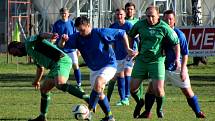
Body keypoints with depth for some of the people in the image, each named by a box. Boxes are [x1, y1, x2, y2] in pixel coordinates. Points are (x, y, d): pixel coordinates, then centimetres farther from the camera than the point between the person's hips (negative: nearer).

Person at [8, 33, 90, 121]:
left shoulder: (29, 42, 3)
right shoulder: (31, 52, 30)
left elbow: (41, 36, -18)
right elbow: (40, 68, 46)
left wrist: (50, 36, -41)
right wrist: (37, 81, 62)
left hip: (61, 61, -10)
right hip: (55, 66, 10)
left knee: (59, 84, -32)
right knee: (44, 89, 17)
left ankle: (87, 98, -43)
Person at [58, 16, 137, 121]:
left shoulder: (100, 33, -19)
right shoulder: (77, 37, -8)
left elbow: (122, 34, -9)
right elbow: (61, 45, -14)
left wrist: (127, 49, -11)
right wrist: (63, 40, -36)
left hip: (108, 66, -7)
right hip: (94, 69, 7)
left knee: (97, 83, -32)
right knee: (99, 94, 15)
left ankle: (89, 111, -30)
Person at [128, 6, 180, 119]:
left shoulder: (164, 28, -10)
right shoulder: (140, 24, -2)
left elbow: (176, 42, -2)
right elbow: (130, 35, 17)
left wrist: (177, 58, -10)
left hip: (157, 61, -3)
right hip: (141, 60, 3)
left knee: (158, 89, -12)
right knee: (133, 87, 2)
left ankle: (159, 108, 17)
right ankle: (139, 104, 34)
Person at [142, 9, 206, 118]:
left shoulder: (179, 34, -11)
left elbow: (185, 54, -9)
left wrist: (183, 70, -15)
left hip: (176, 68, -3)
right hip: (162, 67, 3)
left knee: (188, 92, 0)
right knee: (151, 88, -6)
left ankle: (198, 113, 13)